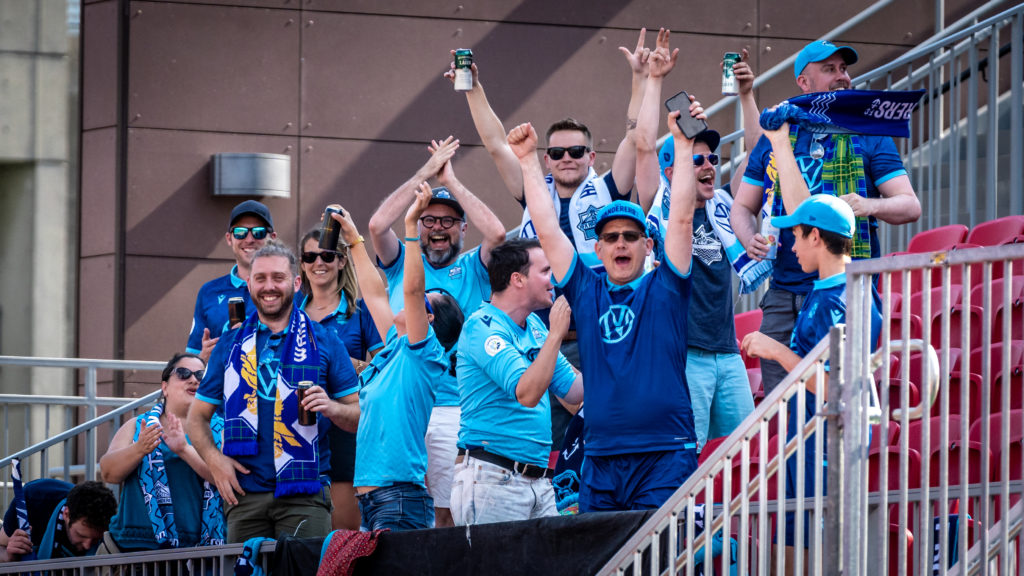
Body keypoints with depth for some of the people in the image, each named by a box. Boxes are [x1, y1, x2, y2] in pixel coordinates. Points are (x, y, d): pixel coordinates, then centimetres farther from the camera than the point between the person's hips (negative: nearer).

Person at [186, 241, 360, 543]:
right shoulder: (230, 345, 14)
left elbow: (361, 415, 7)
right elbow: (198, 417, 16)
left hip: (304, 495, -2)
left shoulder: (323, 342, 8)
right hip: (245, 493, 2)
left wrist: (332, 408, -15)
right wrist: (213, 459, -3)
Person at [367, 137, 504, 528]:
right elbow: (377, 225, -2)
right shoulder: (403, 263, 15)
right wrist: (425, 173, -1)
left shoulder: (474, 268, 11)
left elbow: (496, 232, -8)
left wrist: (451, 181, -2)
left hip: (455, 406, -1)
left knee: (450, 513, -6)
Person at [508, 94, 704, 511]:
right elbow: (547, 230, 14)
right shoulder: (586, 291, 14)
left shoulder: (663, 289, 7)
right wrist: (528, 160, 12)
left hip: (665, 456, -3)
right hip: (601, 458, 3)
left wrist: (683, 144, -4)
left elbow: (681, 220, 0)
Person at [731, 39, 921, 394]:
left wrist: (870, 206, -19)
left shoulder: (868, 137, 7)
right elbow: (743, 208, 20)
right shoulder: (774, 139, 14)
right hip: (784, 294, 3)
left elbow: (910, 206, 2)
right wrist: (750, 239, -3)